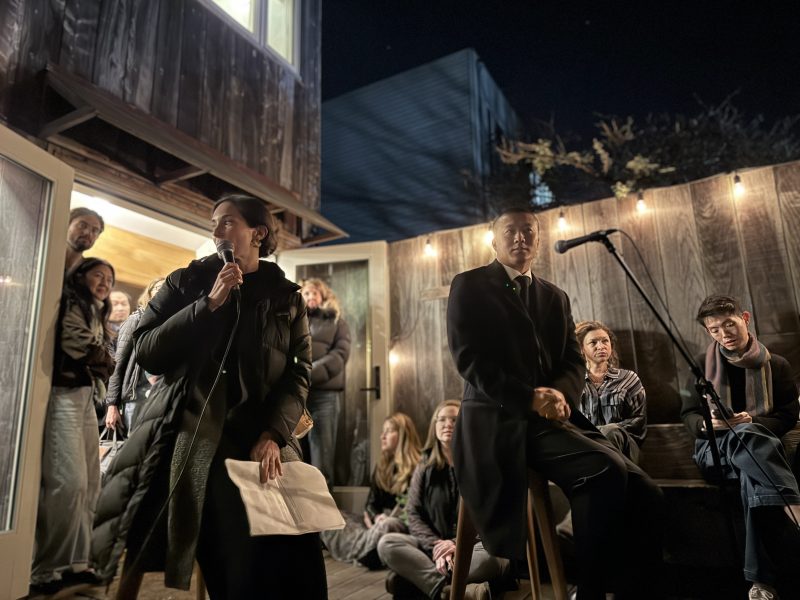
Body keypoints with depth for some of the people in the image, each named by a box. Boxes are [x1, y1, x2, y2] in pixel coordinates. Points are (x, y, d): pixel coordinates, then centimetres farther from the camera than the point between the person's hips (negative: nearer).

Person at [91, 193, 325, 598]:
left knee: (260, 568, -3)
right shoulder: (186, 282, 12)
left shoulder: (286, 298, 10)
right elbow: (146, 353, 1)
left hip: (255, 442, 0)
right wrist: (209, 303, -7)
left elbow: (298, 374, 2)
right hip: (182, 437, 1)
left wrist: (274, 435, -14)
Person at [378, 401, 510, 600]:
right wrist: (436, 544, -14)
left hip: (473, 546, -2)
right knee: (387, 544, -24)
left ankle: (416, 578, -30)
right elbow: (413, 515, 5)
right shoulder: (424, 467, 10)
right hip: (432, 546, 3)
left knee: (493, 555, -36)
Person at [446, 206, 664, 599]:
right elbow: (469, 358, -8)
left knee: (644, 494, -13)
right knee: (607, 471, -27)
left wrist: (560, 394, -11)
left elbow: (573, 363, 12)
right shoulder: (470, 286, 3)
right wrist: (530, 398, -17)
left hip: (554, 418, 6)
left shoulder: (555, 297, 21)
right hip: (501, 422, -6)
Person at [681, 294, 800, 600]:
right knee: (745, 435, -40)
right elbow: (688, 414, 10)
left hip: (761, 448, 1)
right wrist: (707, 423, -16)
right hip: (715, 448, 0)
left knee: (755, 475, -41)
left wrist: (752, 421, -16)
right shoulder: (702, 364, 10)